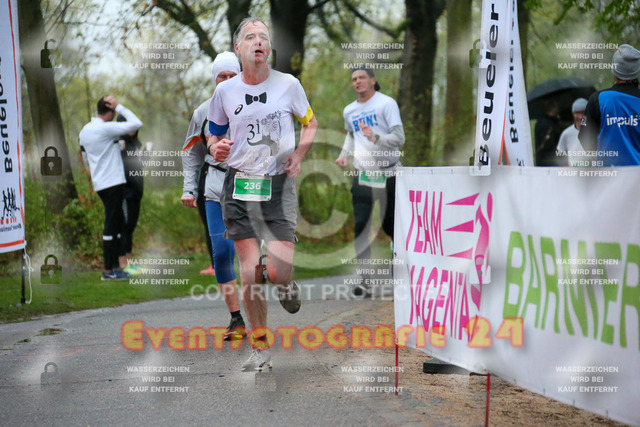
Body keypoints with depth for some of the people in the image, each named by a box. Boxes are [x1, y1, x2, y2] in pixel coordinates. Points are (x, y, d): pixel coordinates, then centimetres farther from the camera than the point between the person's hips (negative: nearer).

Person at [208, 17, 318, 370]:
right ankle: (260, 347, 11)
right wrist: (216, 148, -7)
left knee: (278, 271, -13)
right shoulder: (225, 91, 5)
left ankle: (286, 283, 27)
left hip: (279, 184, -1)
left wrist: (299, 153, -2)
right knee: (249, 271, -3)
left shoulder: (288, 84, 1)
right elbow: (214, 135, 17)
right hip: (239, 185, 1)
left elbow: (311, 123, 15)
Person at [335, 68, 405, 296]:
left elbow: (399, 138, -11)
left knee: (390, 226, 4)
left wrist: (376, 137, -27)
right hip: (362, 175, 3)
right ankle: (365, 280, -11)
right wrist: (344, 154, 15)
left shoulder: (386, 103, -4)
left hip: (388, 173, -3)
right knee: (360, 226, -10)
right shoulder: (349, 111, 13)